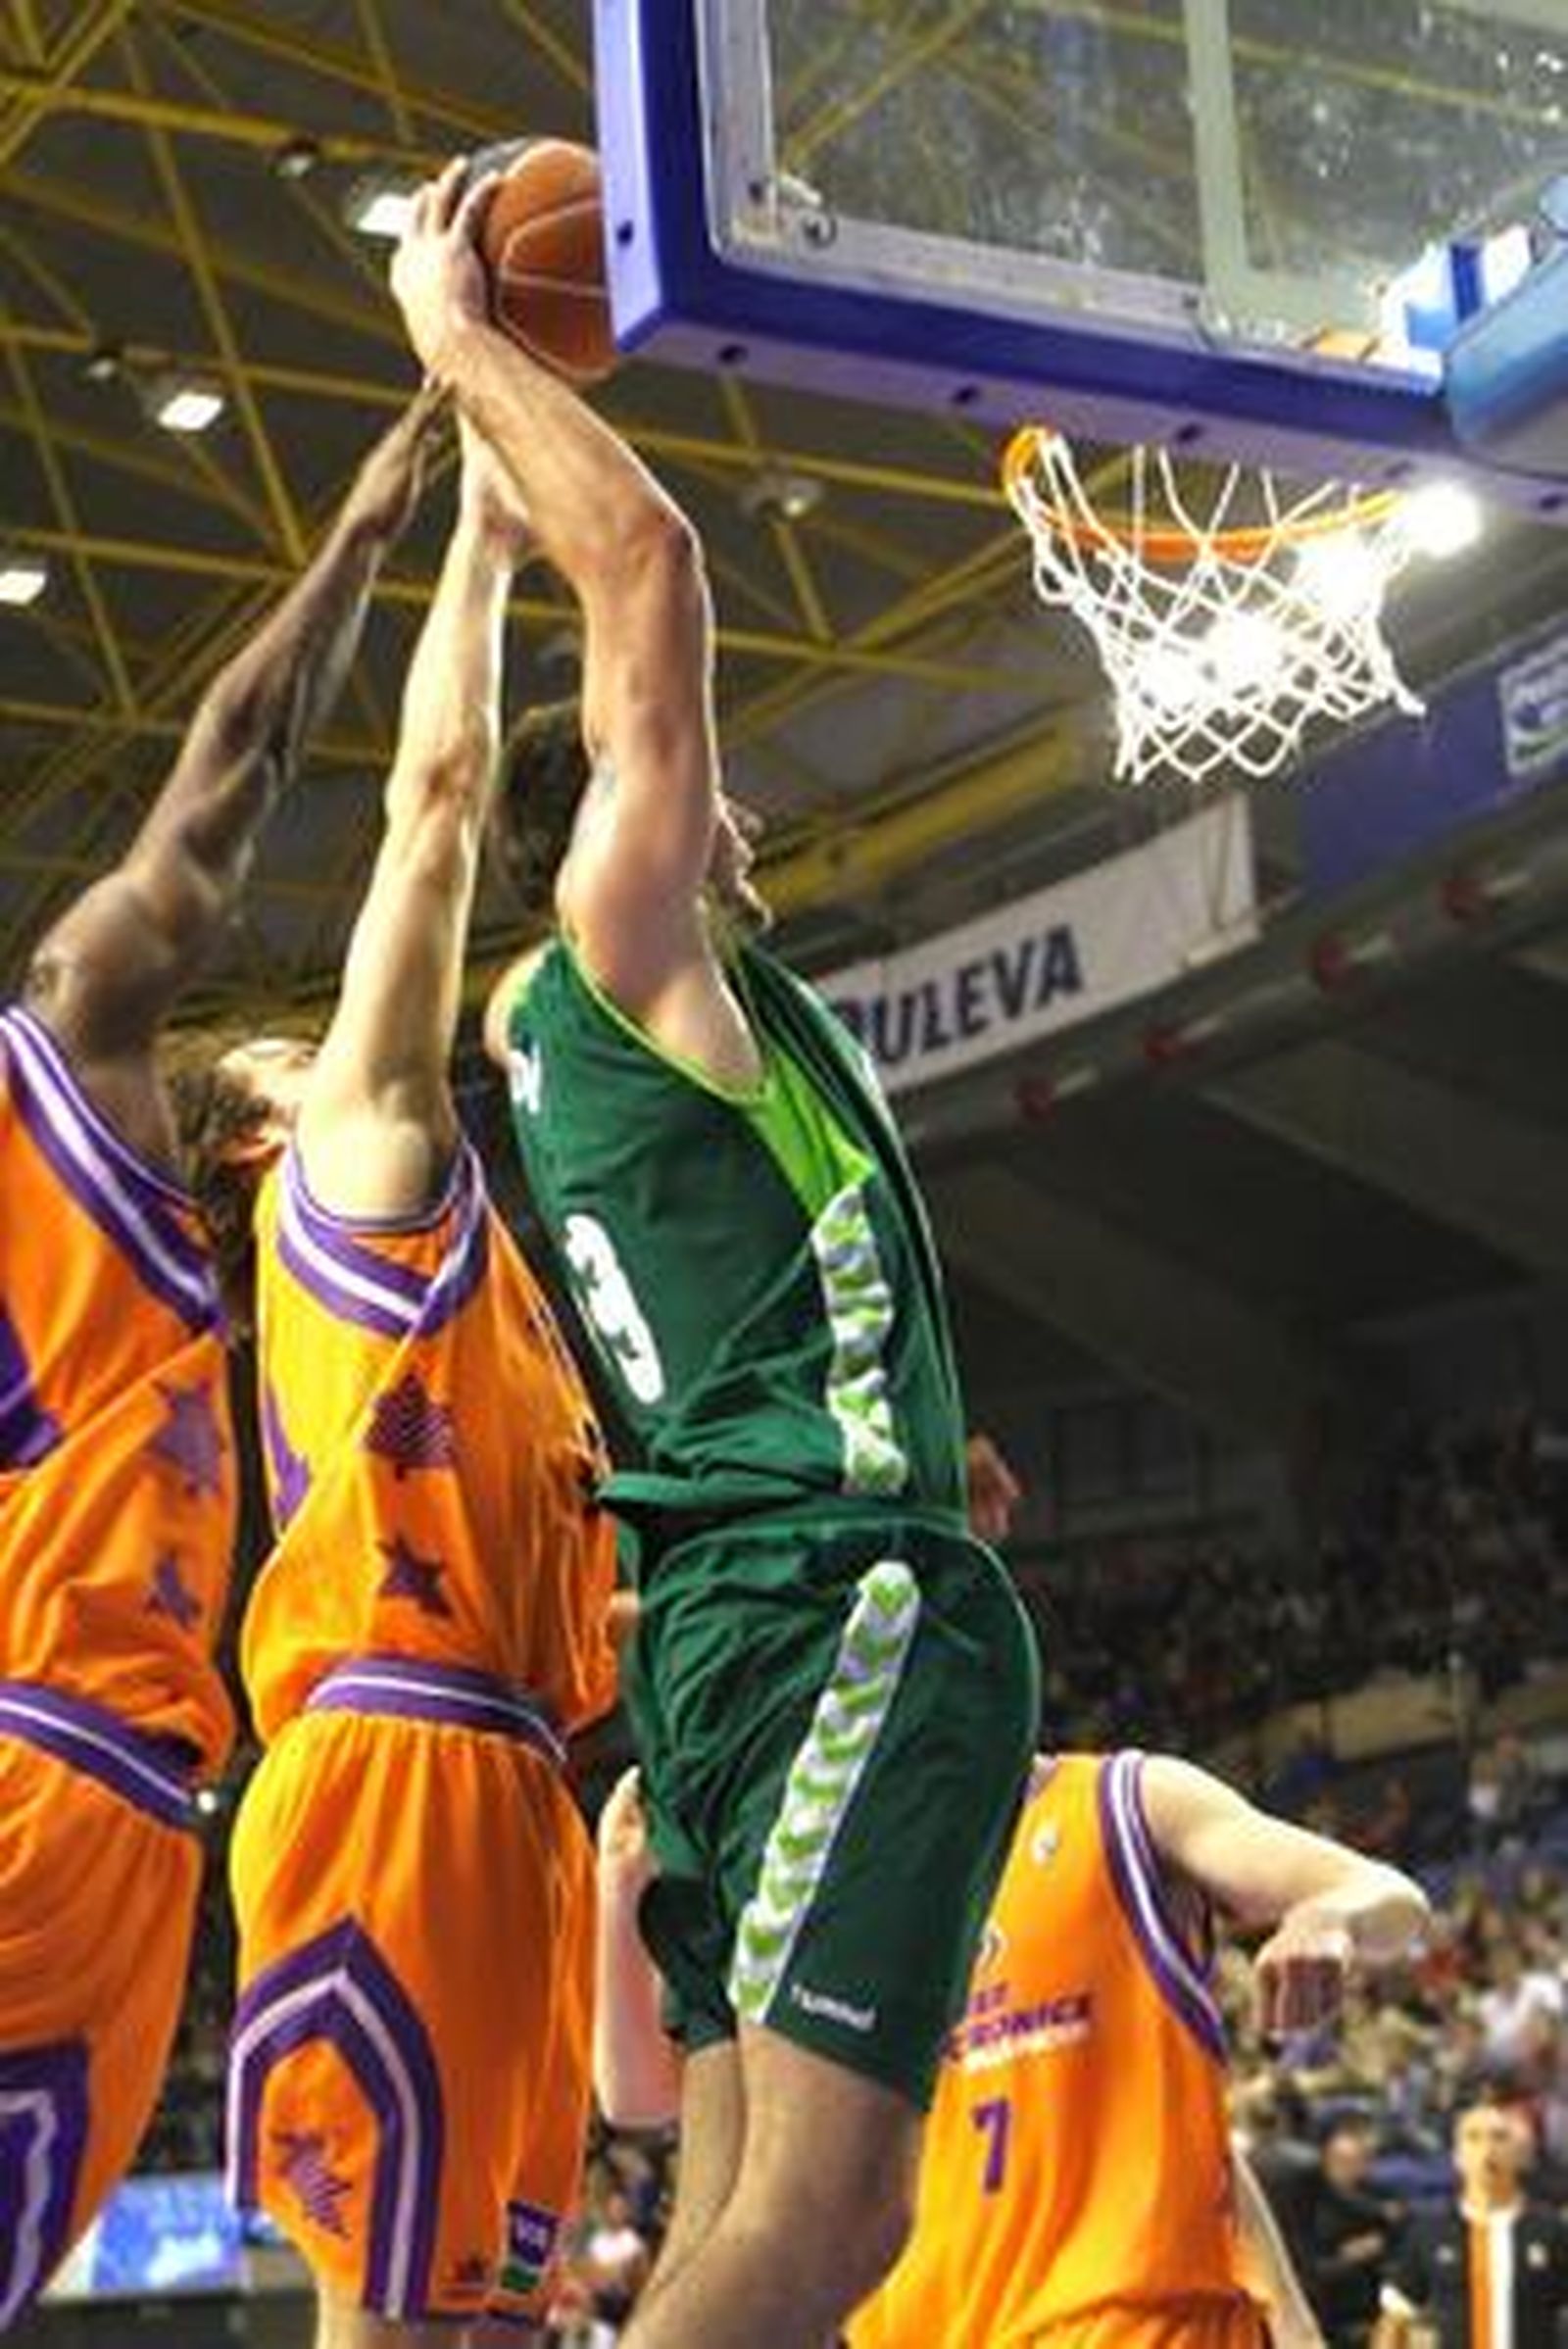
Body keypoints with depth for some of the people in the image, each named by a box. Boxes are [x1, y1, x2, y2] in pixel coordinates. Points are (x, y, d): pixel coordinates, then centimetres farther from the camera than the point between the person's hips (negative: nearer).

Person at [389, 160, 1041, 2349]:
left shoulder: (552, 1017, 21)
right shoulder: (634, 939, -1)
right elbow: (651, 565, -5)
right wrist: (464, 343, 5)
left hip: (736, 1610, 10)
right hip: (850, 1590, -10)